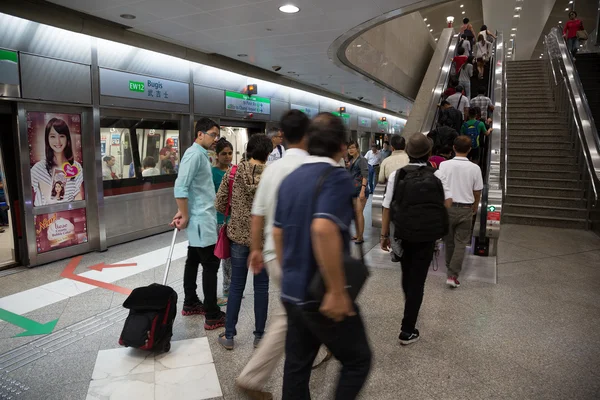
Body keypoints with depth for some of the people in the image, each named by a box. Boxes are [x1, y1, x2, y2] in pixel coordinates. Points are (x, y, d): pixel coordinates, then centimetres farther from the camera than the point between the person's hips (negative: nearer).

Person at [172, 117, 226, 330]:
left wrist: (183, 213, 12)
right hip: (202, 220, -10)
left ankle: (190, 303, 29)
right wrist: (185, 216, -16)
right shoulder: (194, 154, -16)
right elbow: (181, 187, -23)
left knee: (193, 261, 16)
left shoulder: (201, 154, 15)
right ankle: (212, 316, 1)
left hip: (201, 219, 10)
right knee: (210, 266, -6)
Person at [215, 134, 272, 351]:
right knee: (261, 288, 11)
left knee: (236, 286, 13)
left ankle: (228, 336, 22)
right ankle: (259, 336, 22)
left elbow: (219, 204, 0)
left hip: (239, 235, 1)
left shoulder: (233, 172, -4)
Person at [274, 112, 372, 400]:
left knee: (297, 365, 18)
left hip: (292, 292, 8)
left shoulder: (290, 179, 8)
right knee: (357, 361, 12)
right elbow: (323, 229, -32)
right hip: (321, 295, -7)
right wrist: (337, 290, -25)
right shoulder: (337, 178, -16)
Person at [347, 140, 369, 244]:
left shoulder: (361, 160, -9)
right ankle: (357, 235, 20)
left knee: (359, 212, -9)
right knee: (355, 213, 11)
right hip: (353, 190, 8)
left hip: (361, 190, -8)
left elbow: (365, 176, -15)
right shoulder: (351, 161, 14)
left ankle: (360, 237, -5)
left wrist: (362, 191, -22)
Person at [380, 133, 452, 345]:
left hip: (404, 234, 1)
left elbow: (387, 207, -6)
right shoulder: (437, 175, -5)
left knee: (407, 275, 22)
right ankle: (408, 330, 9)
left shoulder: (397, 175, -5)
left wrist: (385, 235, 3)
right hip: (427, 236, -1)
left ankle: (411, 311, 46)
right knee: (417, 279, 6)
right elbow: (447, 203, -10)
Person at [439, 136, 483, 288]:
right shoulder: (474, 168, -6)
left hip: (447, 207, 1)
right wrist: (475, 208, 19)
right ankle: (453, 275, -1)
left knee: (449, 241, 17)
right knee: (461, 243, 6)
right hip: (465, 209, -1)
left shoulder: (444, 165, -8)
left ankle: (450, 268, 32)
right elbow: (477, 192, 1)